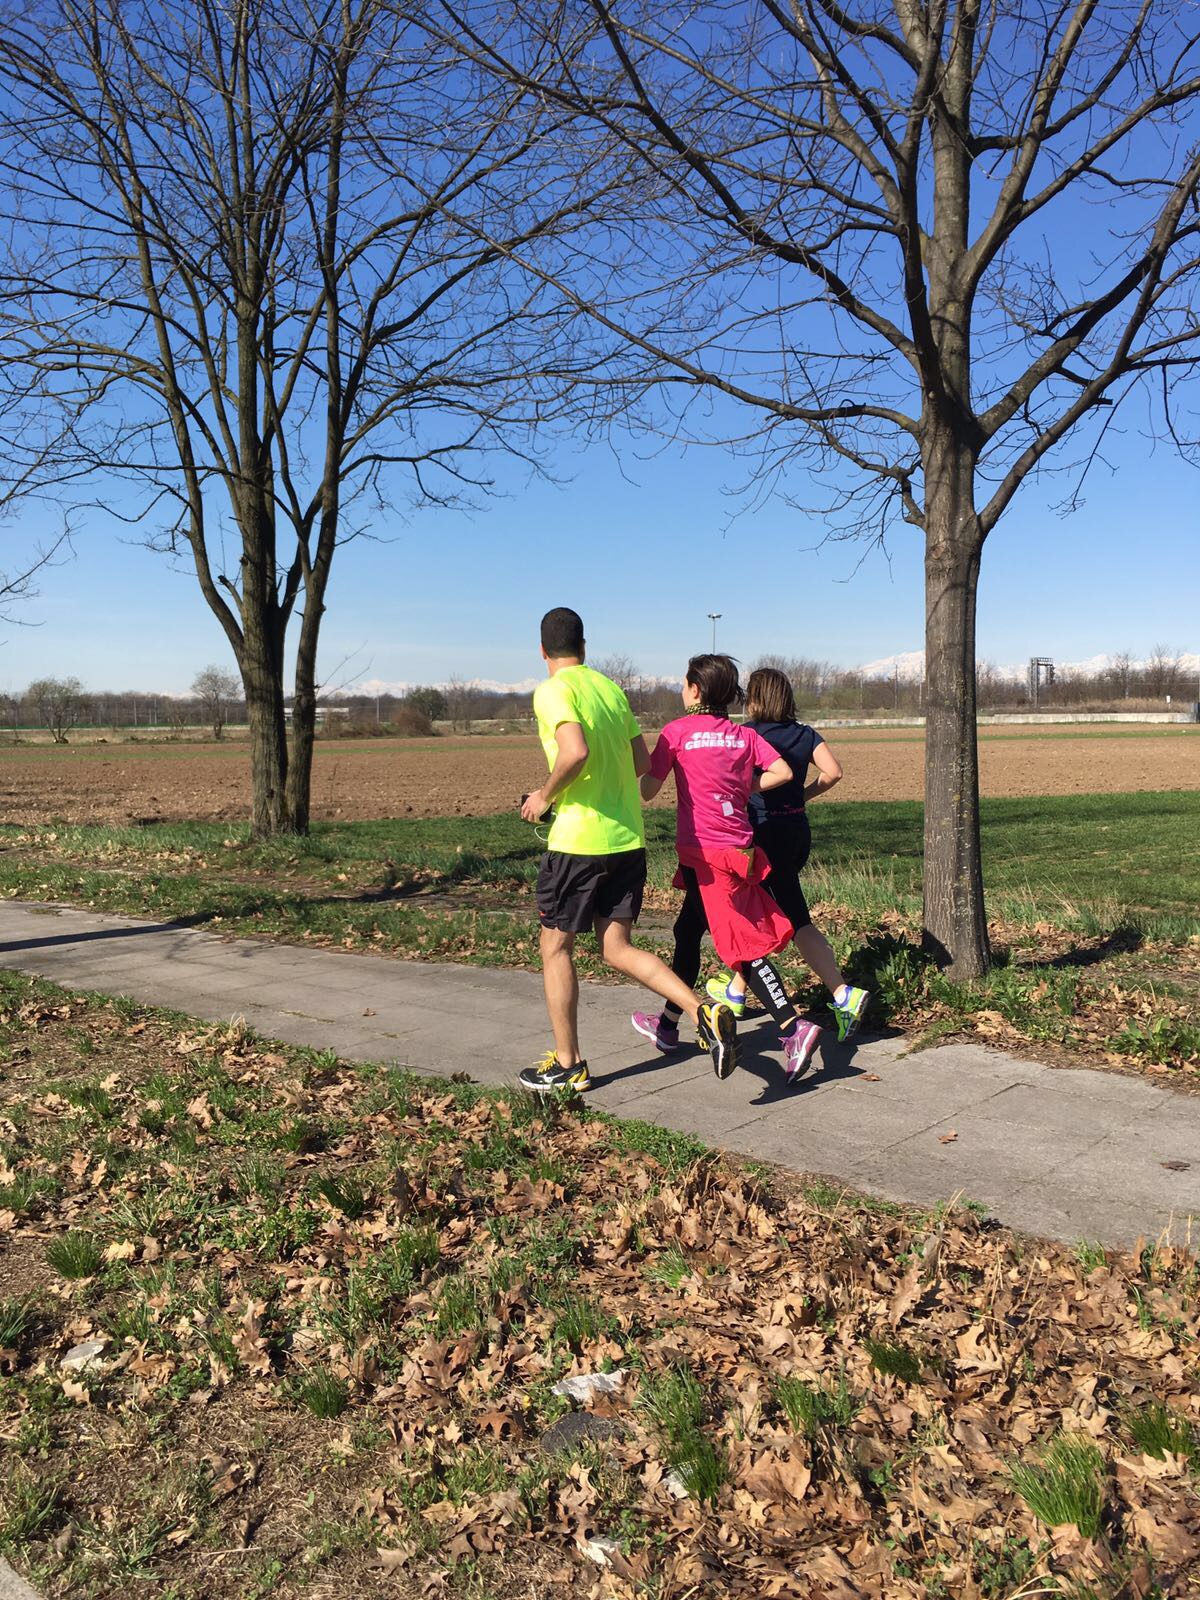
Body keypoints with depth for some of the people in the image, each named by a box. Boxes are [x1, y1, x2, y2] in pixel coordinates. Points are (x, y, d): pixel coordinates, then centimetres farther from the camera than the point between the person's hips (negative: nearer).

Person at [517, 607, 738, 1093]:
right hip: (628, 837, 7)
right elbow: (642, 762, 14)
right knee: (617, 948, 11)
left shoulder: (552, 691, -9)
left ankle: (567, 1066, 18)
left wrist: (545, 796, -11)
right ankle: (704, 1012, -7)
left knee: (555, 948, 10)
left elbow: (575, 752, -26)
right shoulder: (611, 688, 12)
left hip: (577, 840, -7)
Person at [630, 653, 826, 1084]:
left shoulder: (677, 731, -4)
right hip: (738, 848, 6)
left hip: (703, 851, -6)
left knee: (743, 944, -6)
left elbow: (648, 790, -5)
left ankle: (794, 1028, -11)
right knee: (687, 931, 16)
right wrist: (744, 787, 14)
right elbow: (782, 772, -1)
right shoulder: (745, 735, 10)